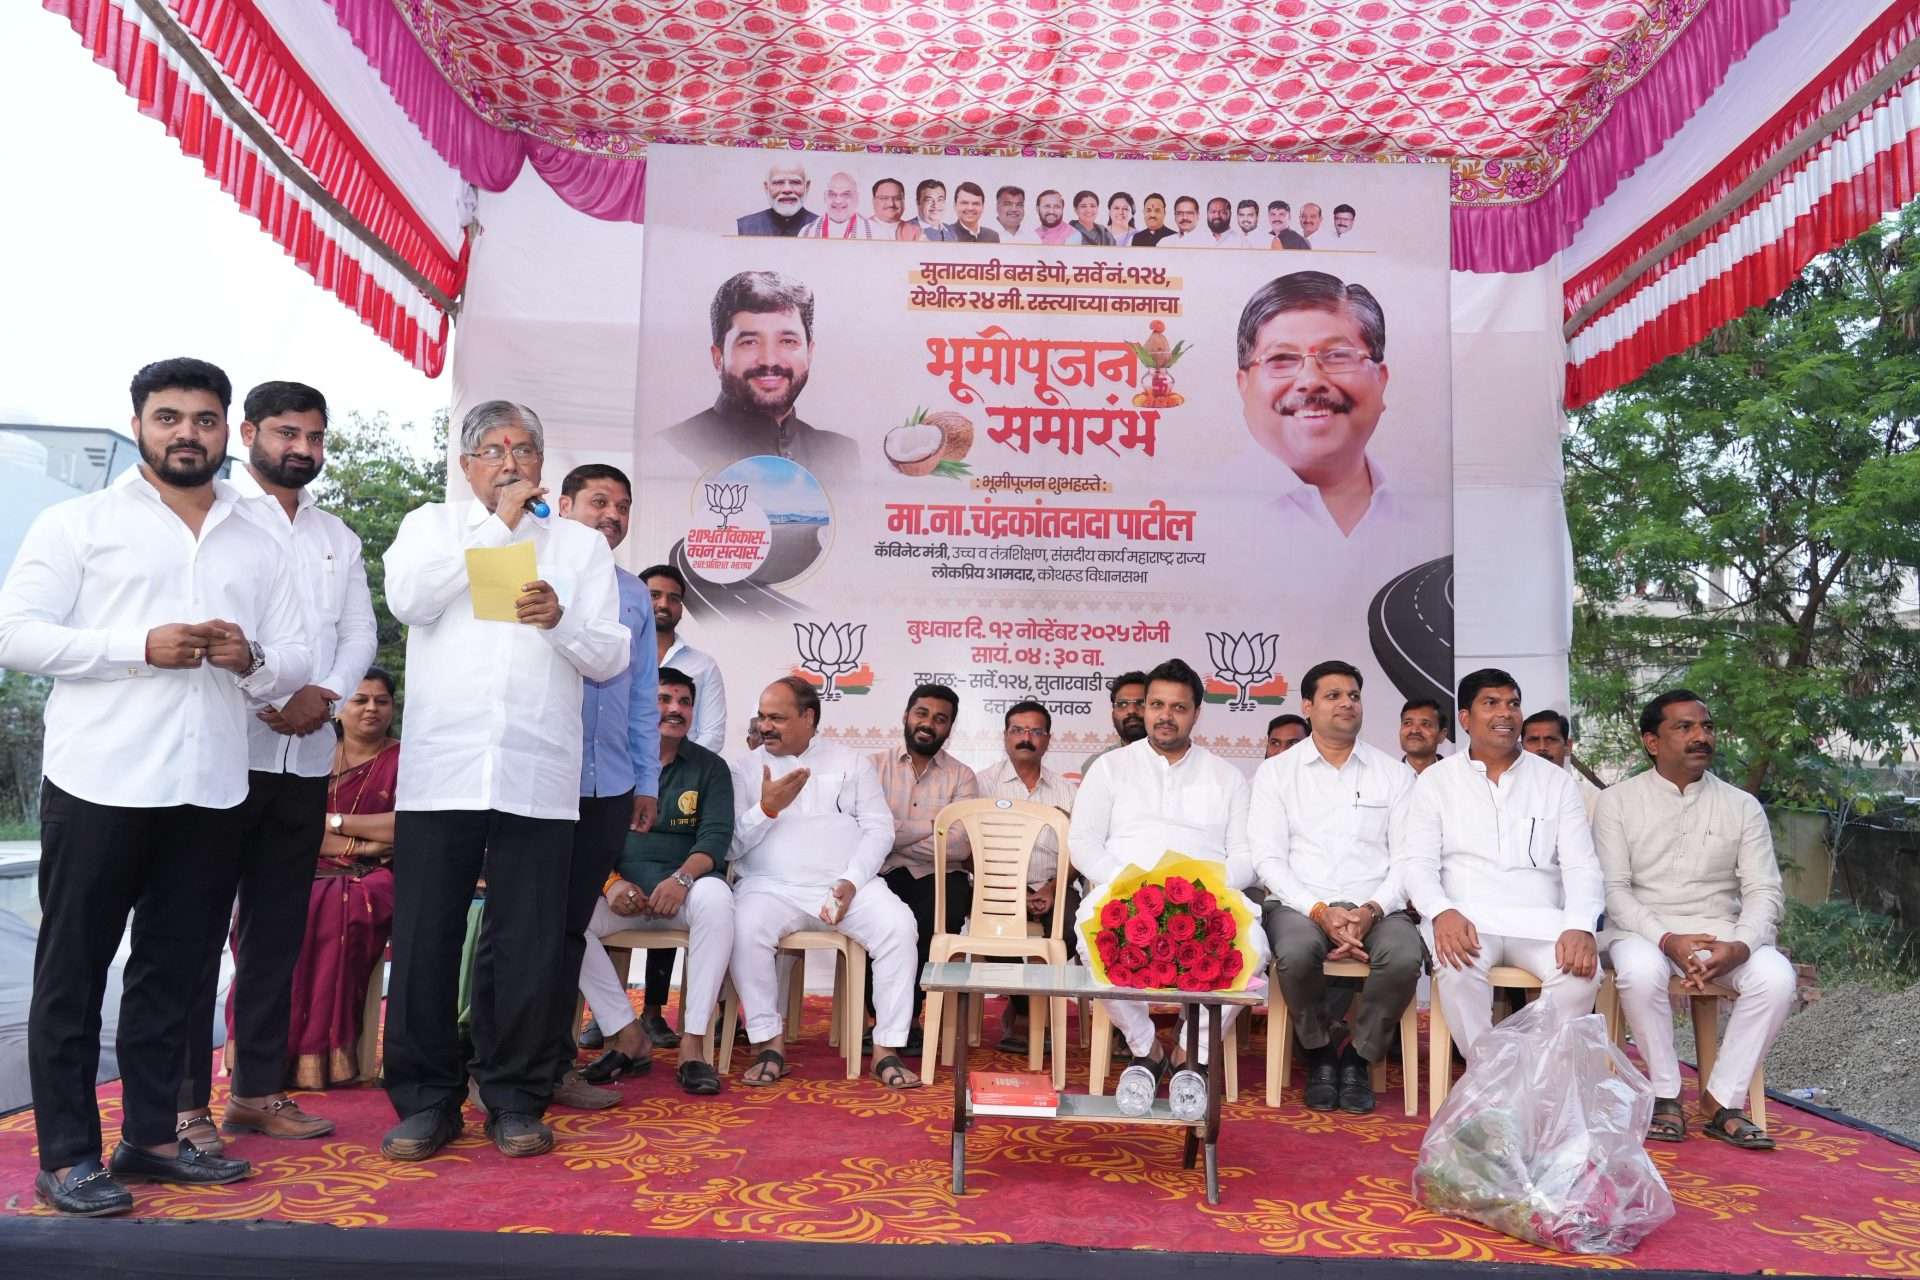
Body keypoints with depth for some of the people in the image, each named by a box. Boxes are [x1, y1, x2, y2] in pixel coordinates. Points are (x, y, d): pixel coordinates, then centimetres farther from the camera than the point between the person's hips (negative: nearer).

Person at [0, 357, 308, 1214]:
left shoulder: (259, 546, 14)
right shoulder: (77, 523, 3)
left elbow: (295, 664, 11)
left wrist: (250, 660, -11)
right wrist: (140, 647, -17)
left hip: (209, 791, 4)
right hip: (100, 783, -3)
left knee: (173, 969, 11)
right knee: (73, 971, 5)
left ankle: (150, 1136, 23)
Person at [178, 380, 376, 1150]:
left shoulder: (338, 539, 18)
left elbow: (359, 634, 11)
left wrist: (323, 695, -7)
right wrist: (264, 698, -18)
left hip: (307, 757, 6)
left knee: (278, 929, 10)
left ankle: (258, 1090, 18)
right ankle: (183, 1100, 7)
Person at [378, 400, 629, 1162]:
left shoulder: (581, 544, 13)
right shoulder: (431, 525, 14)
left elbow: (611, 658, 6)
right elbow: (408, 600, -7)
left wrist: (560, 620, -14)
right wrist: (497, 526, -5)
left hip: (537, 777, 0)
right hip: (440, 770, 0)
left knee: (526, 946, 4)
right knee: (424, 939, 4)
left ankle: (515, 1098, 17)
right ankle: (426, 1098, 19)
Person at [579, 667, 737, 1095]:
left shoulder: (709, 767, 7)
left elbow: (716, 836, -4)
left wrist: (682, 878, -24)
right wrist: (610, 881, -16)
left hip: (683, 888, -1)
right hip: (620, 890, 1)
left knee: (715, 896, -35)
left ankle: (694, 1041, -28)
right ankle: (628, 1035, -18)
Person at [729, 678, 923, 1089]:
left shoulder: (849, 761, 12)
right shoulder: (747, 769, 12)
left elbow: (879, 828, 4)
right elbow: (732, 846, 5)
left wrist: (851, 881, -10)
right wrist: (767, 808, -11)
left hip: (847, 883, 1)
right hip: (772, 885, 0)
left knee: (898, 925, -26)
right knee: (745, 928, -32)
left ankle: (887, 1049, -17)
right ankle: (770, 1044, -17)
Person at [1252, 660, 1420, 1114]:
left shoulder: (1394, 774, 13)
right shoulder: (1276, 771, 9)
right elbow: (1268, 858, 0)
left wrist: (1372, 910, -12)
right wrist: (1320, 910, -13)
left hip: (1374, 908, 1)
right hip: (1299, 903, -1)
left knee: (1405, 956, -31)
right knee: (1297, 953, -34)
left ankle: (1359, 1057, -5)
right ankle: (1319, 1054, -3)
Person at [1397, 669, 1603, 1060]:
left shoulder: (1555, 781, 13)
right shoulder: (1436, 780, 8)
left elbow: (1581, 865, 5)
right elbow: (1417, 862, 0)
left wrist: (1581, 927, -15)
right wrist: (1442, 912, -21)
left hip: (1539, 919, 2)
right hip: (1466, 917, -2)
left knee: (1581, 971, -28)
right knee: (1458, 968, -34)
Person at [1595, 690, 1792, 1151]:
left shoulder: (1742, 806, 8)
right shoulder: (1617, 801, 1)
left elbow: (1764, 890, 2)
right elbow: (1613, 889, -4)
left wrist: (1740, 945, -19)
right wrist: (1667, 939, -21)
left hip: (1722, 931, 3)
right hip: (1645, 929, -2)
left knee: (1775, 975, -28)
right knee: (1640, 970, -36)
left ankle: (1721, 1100, -13)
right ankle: (1666, 1097, -16)